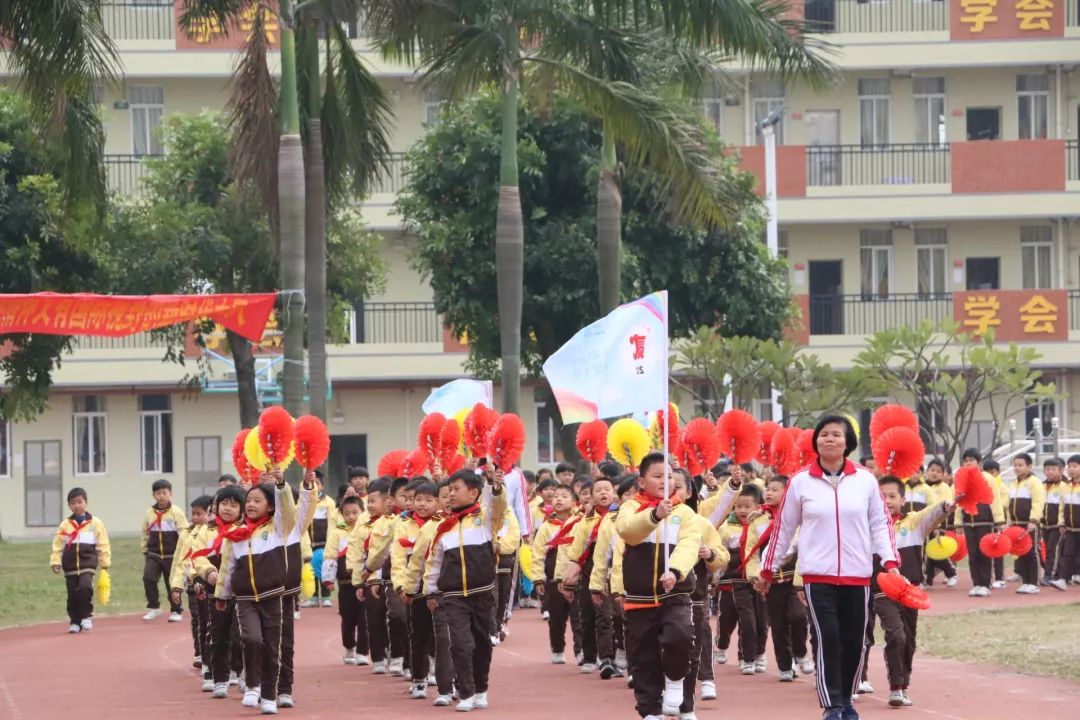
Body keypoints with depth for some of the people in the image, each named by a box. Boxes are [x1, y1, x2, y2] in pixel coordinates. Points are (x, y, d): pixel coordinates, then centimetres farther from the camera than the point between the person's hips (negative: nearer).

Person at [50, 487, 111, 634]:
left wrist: (105, 563, 2)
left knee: (85, 587, -22)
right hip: (70, 565, 2)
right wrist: (55, 562, -4)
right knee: (72, 594, 3)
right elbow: (58, 545, 5)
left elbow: (103, 545, 4)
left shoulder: (95, 523, 2)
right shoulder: (65, 525, 6)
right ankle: (75, 622, 16)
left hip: (88, 563, -2)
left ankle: (86, 616, -5)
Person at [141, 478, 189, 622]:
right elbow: (146, 534, 13)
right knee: (148, 578, -14)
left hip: (172, 556, -2)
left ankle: (176, 611, 20)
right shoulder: (149, 513, 2)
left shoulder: (176, 512, -8)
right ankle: (153, 607, 1)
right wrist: (145, 552, 14)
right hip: (154, 555, 2)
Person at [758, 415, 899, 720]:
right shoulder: (801, 481, 0)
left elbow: (880, 523, 5)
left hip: (857, 575, 2)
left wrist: (890, 561, -7)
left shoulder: (865, 480, 3)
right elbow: (784, 527, 7)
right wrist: (768, 569, 12)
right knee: (828, 638, -10)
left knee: (854, 641, 8)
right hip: (818, 575, -2)